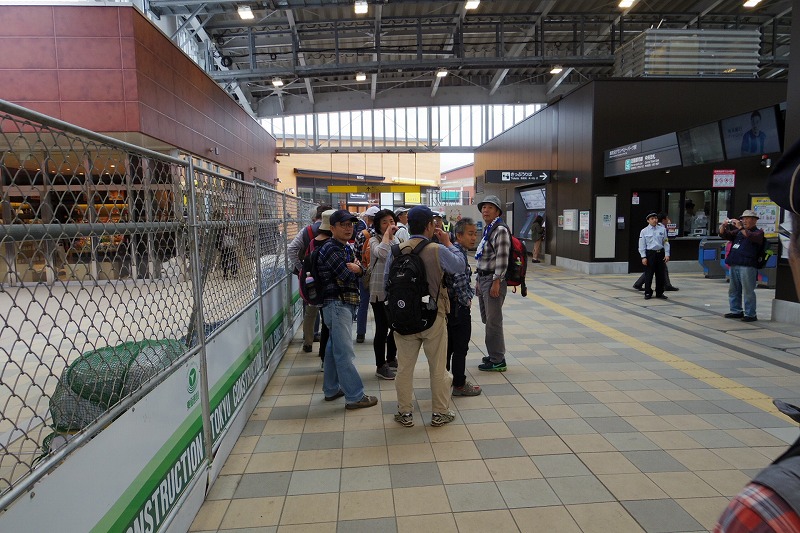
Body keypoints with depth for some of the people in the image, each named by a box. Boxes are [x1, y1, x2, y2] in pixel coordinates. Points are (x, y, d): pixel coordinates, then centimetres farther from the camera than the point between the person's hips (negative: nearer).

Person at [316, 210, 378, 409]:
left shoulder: (346, 248, 16)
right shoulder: (330, 249, -14)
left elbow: (360, 270, 9)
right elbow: (348, 277, -19)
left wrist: (357, 268, -14)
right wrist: (353, 269, 3)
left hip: (345, 304, 10)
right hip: (337, 304, -10)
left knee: (334, 348, 17)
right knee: (345, 352, -6)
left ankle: (331, 389, 27)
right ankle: (355, 396, -2)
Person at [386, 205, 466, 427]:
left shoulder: (396, 251, -4)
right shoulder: (438, 251, -14)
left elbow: (387, 281, 4)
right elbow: (460, 265, 2)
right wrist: (448, 243, 11)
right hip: (434, 317, -2)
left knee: (405, 367, 13)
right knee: (438, 367, 12)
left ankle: (405, 413, 23)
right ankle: (440, 413, 24)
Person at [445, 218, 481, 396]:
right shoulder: (458, 254, -21)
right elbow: (460, 280, -34)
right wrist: (466, 300, -18)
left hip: (448, 305, 10)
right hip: (459, 307, -9)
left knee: (448, 345, 18)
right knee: (461, 347, 4)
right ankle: (459, 385, 16)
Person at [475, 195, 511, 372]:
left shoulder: (500, 230, -12)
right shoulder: (486, 230, 16)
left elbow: (502, 259, -18)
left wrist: (496, 282, -20)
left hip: (494, 279, -9)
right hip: (483, 278, 9)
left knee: (493, 321, -5)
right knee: (487, 320, 15)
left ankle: (498, 361, 4)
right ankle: (493, 355, 27)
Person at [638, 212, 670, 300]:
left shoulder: (662, 229, 5)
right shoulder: (644, 231, -1)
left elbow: (666, 242, 7)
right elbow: (642, 245, -1)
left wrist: (667, 254, 1)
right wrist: (643, 257, -7)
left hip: (660, 254, 2)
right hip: (649, 253, -2)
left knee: (660, 274, 8)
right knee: (648, 274, 1)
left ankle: (660, 293, 20)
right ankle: (648, 293, 11)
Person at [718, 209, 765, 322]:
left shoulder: (758, 232, 2)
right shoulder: (738, 232, 21)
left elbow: (751, 237, -19)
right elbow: (724, 235, 17)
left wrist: (740, 227, -24)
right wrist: (723, 226, -1)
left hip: (747, 266, -7)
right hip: (734, 265, 7)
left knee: (748, 291, -6)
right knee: (733, 290, 13)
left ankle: (750, 314, -2)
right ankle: (736, 311, 22)